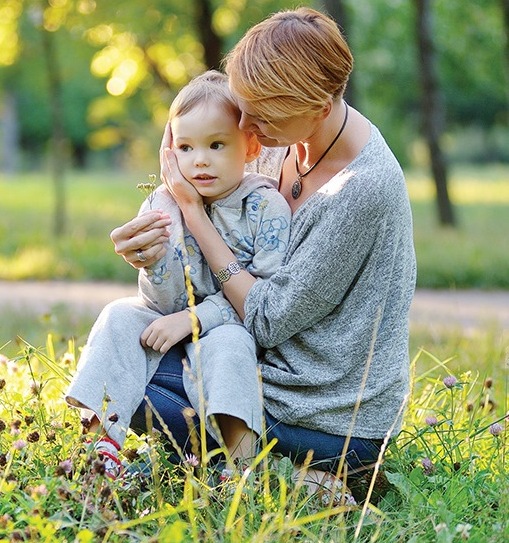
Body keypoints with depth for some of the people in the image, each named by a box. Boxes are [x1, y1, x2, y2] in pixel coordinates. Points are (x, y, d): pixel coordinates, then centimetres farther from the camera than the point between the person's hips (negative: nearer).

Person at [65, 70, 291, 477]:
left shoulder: (265, 207, -14)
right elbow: (166, 303, -8)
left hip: (238, 328, -5)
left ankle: (240, 461, -35)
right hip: (175, 320, 5)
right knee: (120, 316, -14)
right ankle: (101, 432, -16)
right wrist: (156, 260, -31)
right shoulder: (162, 206, -5)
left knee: (224, 343, -34)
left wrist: (194, 318, -22)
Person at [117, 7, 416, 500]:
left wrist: (191, 207, -17)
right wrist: (152, 240, -11)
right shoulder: (288, 137, -3)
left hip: (336, 418, -9)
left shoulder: (362, 190, -27)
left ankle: (303, 471, -4)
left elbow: (266, 321, -21)